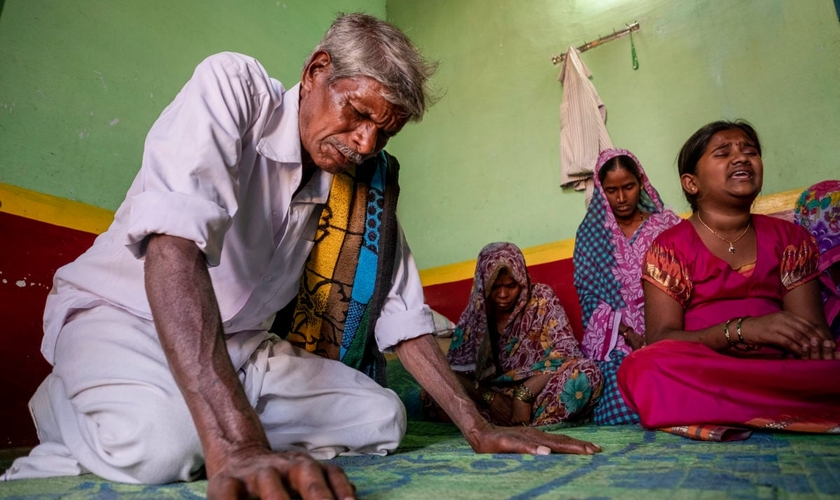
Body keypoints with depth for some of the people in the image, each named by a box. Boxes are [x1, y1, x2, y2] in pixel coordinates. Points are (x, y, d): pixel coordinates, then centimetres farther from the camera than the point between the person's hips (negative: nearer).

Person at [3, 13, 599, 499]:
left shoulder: (364, 180, -3)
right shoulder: (233, 85, -19)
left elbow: (399, 310, -3)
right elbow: (174, 240, -35)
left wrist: (478, 427, -9)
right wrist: (235, 443, -46)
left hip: (238, 343, 6)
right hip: (123, 312, -4)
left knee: (383, 417, -5)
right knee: (158, 441, -35)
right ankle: (74, 410, 1)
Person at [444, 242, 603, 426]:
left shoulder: (541, 299, -4)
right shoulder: (474, 314, 1)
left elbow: (567, 351, -13)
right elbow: (453, 370, -2)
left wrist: (524, 394, -22)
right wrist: (489, 397, -18)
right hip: (495, 396, 1)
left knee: (586, 372, -30)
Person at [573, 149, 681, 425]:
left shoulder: (667, 223, 9)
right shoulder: (591, 232, 9)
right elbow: (590, 295, 2)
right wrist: (630, 335, -11)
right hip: (615, 336, 0)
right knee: (623, 410, -25)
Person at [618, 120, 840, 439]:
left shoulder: (789, 239, 15)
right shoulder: (669, 247, 2)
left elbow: (813, 328, 6)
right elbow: (660, 341, -8)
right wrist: (741, 330, -23)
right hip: (702, 377, 0)